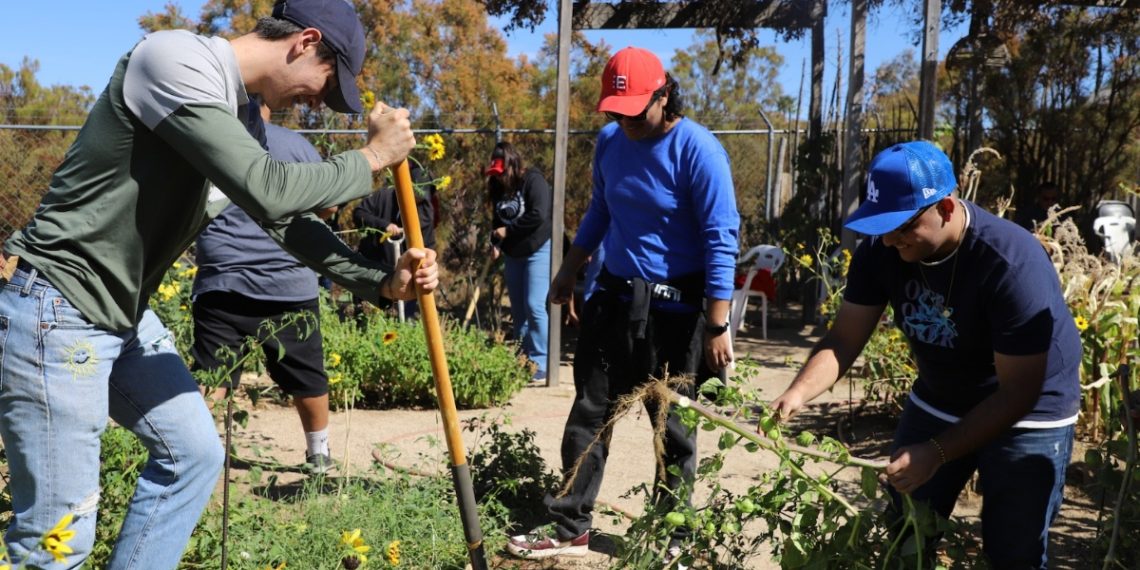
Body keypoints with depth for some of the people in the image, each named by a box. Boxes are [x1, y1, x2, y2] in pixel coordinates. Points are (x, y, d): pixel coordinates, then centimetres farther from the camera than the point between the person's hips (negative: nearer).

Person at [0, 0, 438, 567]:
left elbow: (287, 220, 14)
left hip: (126, 315, 10)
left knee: (193, 453, 16)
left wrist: (382, 281, 5)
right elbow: (269, 192, -29)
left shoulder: (240, 113, 8)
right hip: (56, 314, -9)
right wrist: (373, 156, -14)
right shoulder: (174, 59, -19)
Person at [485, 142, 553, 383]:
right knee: (517, 309, 10)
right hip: (513, 254, 8)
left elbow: (539, 215, -25)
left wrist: (508, 231, -17)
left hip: (538, 251, -8)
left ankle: (542, 364, -10)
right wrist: (495, 242, -2)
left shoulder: (533, 180, -14)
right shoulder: (499, 187, 8)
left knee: (534, 306, -14)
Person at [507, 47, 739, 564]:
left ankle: (670, 536, 23)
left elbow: (721, 241, -17)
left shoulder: (698, 150, -16)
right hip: (614, 296, 6)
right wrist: (568, 273, 22)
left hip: (674, 307, -6)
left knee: (672, 426, 7)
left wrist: (717, 327, -20)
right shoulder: (610, 141, 3)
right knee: (590, 412, 9)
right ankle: (571, 527, 22)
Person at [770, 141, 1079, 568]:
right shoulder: (881, 250, -16)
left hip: (1028, 415, -4)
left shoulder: (1013, 263, -31)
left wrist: (937, 452, -36)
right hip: (937, 401, 5)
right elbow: (844, 339, -12)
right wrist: (799, 392, -31)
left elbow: (1019, 392, -28)